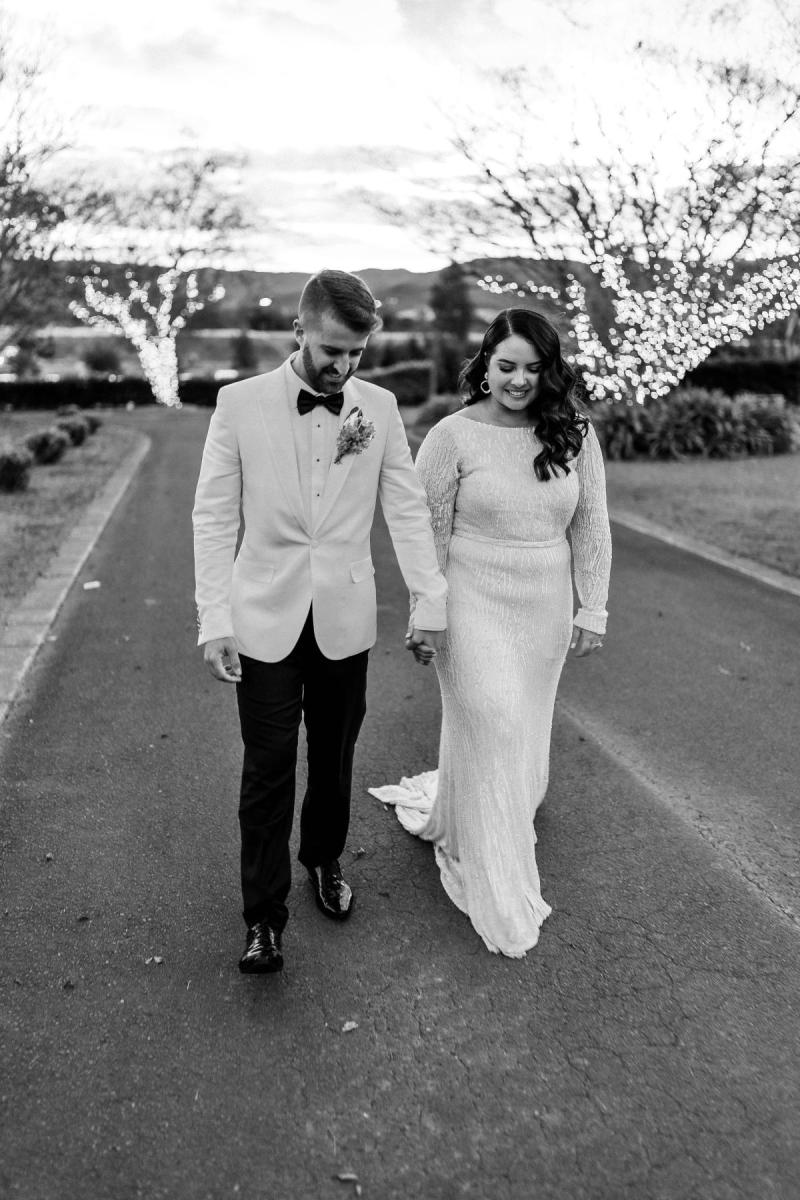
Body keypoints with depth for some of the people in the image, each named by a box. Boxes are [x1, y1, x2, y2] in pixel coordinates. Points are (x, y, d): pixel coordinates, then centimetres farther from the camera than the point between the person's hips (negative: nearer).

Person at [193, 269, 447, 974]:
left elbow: (407, 508, 1)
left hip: (346, 621, 2)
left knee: (334, 759, 16)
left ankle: (324, 862, 41)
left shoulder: (379, 407, 0)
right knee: (268, 770, 4)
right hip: (265, 621, -2)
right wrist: (214, 620, -9)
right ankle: (264, 916, 19)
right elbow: (214, 516, -5)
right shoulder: (240, 403, -6)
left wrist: (431, 601, -5)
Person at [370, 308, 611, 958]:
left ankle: (454, 810, 46)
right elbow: (429, 534, -6)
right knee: (489, 733, -2)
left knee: (524, 729, 16)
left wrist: (592, 609, 1)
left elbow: (592, 526, 4)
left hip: (545, 607, 4)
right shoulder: (453, 435, -10)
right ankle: (501, 898, 15)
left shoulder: (575, 434, -1)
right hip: (474, 604, -4)